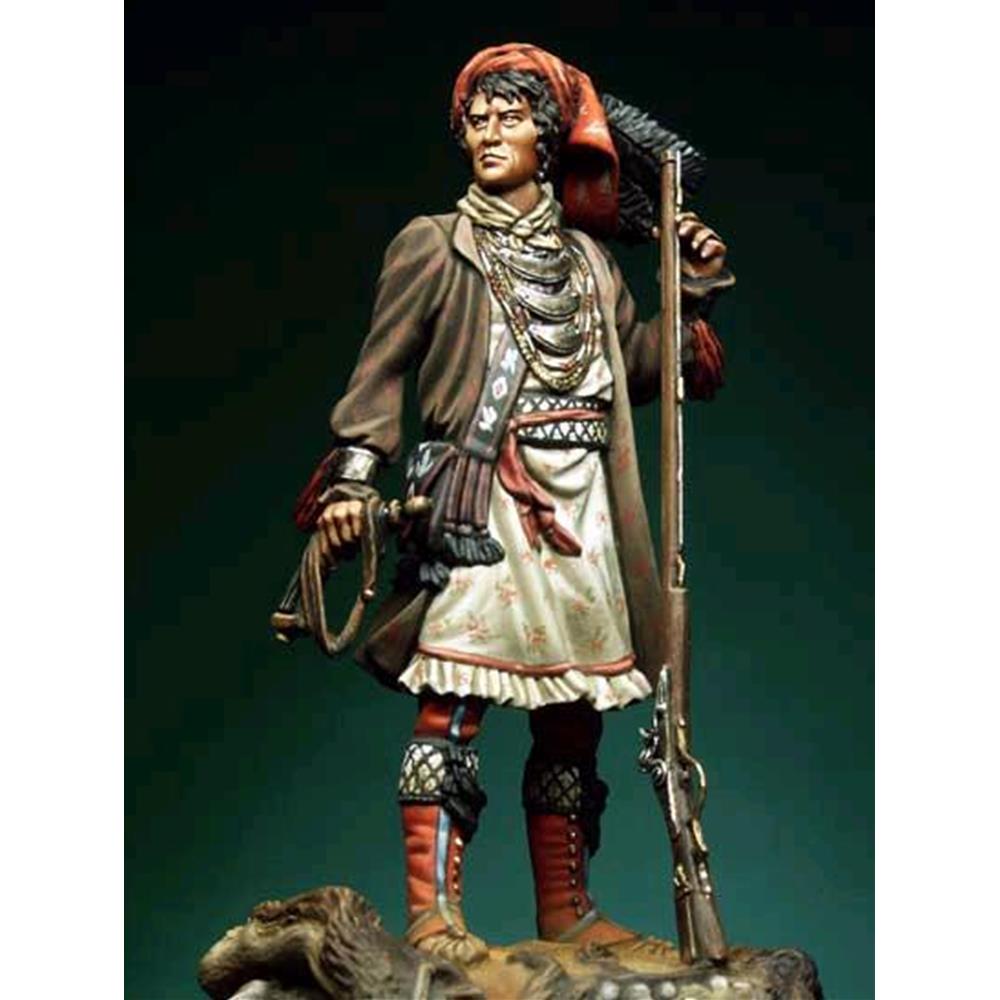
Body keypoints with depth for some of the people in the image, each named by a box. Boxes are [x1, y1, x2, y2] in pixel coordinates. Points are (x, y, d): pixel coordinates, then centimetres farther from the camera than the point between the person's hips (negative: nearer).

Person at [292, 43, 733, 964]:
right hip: (480, 502, -5)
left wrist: (694, 292, 12)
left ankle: (567, 908, 17)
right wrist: (352, 477, -11)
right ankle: (434, 914, -11)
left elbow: (640, 366, 21)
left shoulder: (589, 259, 18)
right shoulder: (435, 247, 5)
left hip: (578, 509, 5)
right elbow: (382, 370, -1)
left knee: (574, 712, 7)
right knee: (454, 705, -13)